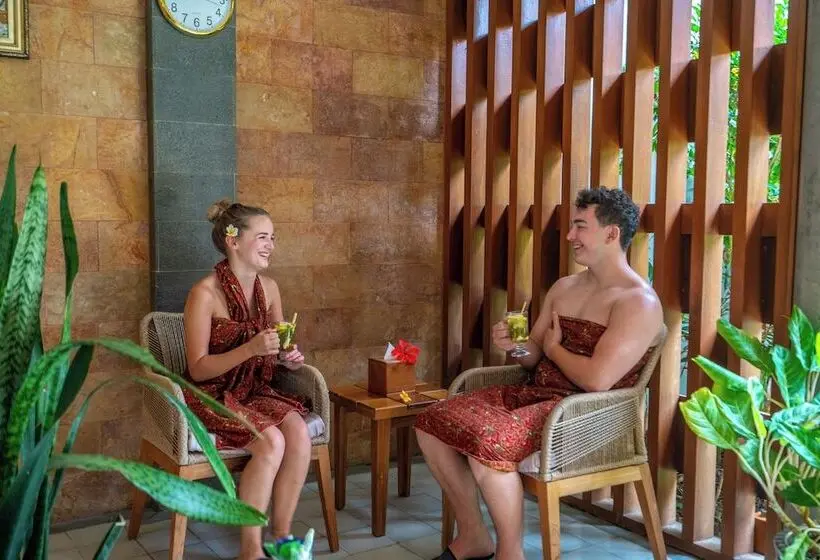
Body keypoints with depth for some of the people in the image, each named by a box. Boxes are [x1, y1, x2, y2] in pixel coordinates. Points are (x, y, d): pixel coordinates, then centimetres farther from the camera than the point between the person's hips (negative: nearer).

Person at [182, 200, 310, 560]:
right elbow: (198, 369, -17)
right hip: (211, 395, -5)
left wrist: (289, 359, -10)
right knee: (271, 441, -29)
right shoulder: (205, 293, -16)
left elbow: (276, 352, 14)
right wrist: (250, 348, -29)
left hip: (255, 391, 6)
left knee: (298, 432, -23)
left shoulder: (268, 287, 4)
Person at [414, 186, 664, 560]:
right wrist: (515, 346, -5)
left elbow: (597, 380, -24)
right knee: (432, 423, -4)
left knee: (486, 443, -32)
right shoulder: (563, 287, 14)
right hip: (535, 392, 9)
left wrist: (553, 347, -6)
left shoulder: (638, 302, -13)